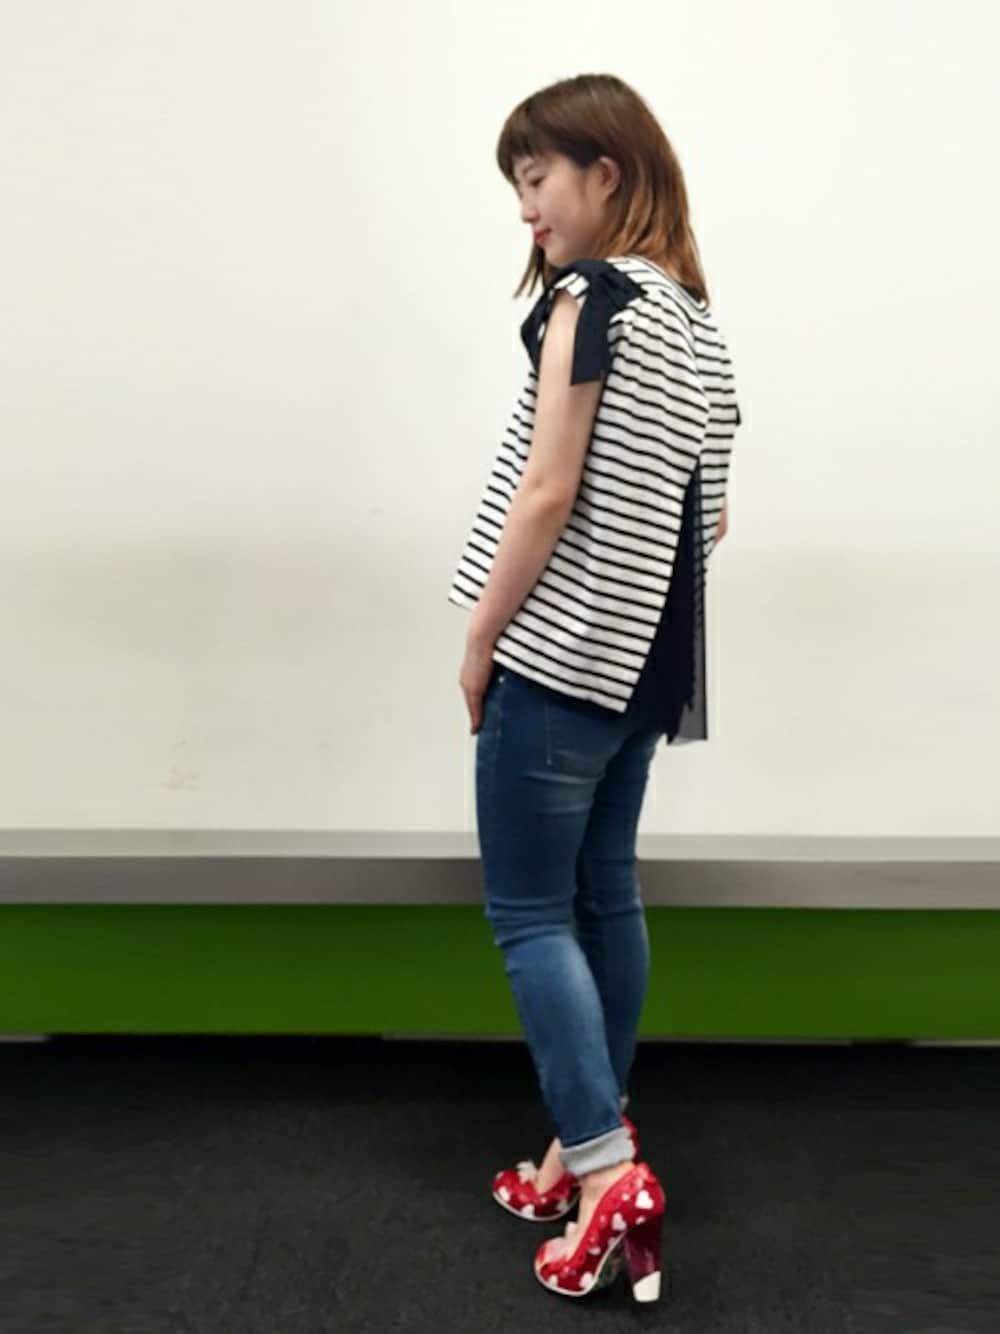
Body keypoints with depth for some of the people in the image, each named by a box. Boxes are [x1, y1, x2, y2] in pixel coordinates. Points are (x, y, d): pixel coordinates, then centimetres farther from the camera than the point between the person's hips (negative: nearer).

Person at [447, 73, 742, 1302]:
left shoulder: (588, 296, -10)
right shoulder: (696, 322, 15)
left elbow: (547, 490, -17)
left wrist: (481, 638, -9)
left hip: (562, 651, -9)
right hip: (645, 660, 9)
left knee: (529, 913, 0)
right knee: (603, 897, 15)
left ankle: (607, 1176, -1)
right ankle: (599, 1143, 27)